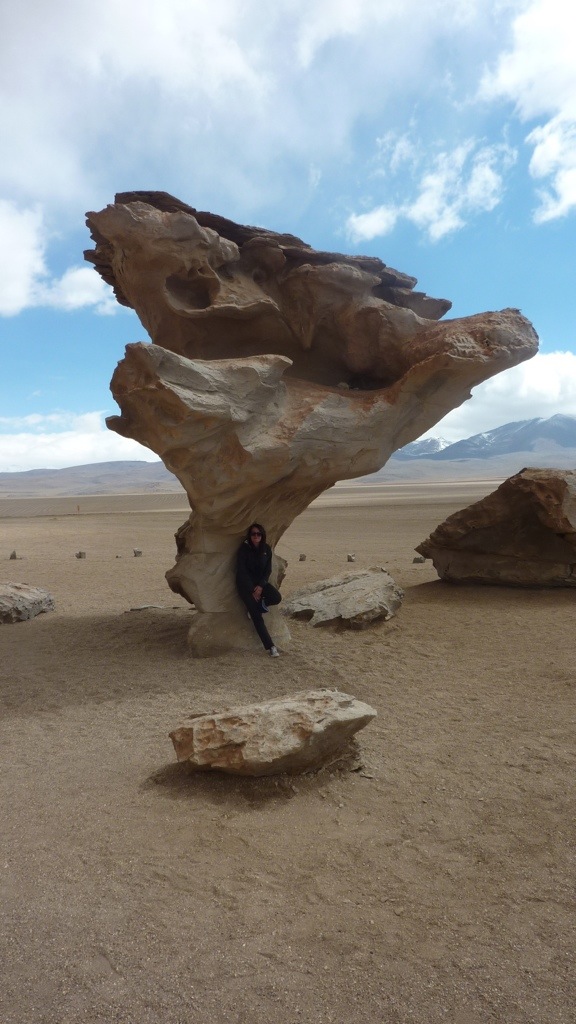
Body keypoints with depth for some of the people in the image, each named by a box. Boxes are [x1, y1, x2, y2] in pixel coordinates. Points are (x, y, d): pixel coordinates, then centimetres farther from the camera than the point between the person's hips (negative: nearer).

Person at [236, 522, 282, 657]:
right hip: (246, 584, -4)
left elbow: (268, 570, 3)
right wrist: (252, 590, -13)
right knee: (257, 615, -14)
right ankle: (269, 646, -9)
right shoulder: (244, 549, -12)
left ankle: (257, 606, 4)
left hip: (260, 582, 4)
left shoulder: (266, 549, 0)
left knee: (277, 598, -24)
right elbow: (241, 571, -12)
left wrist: (261, 586, -12)